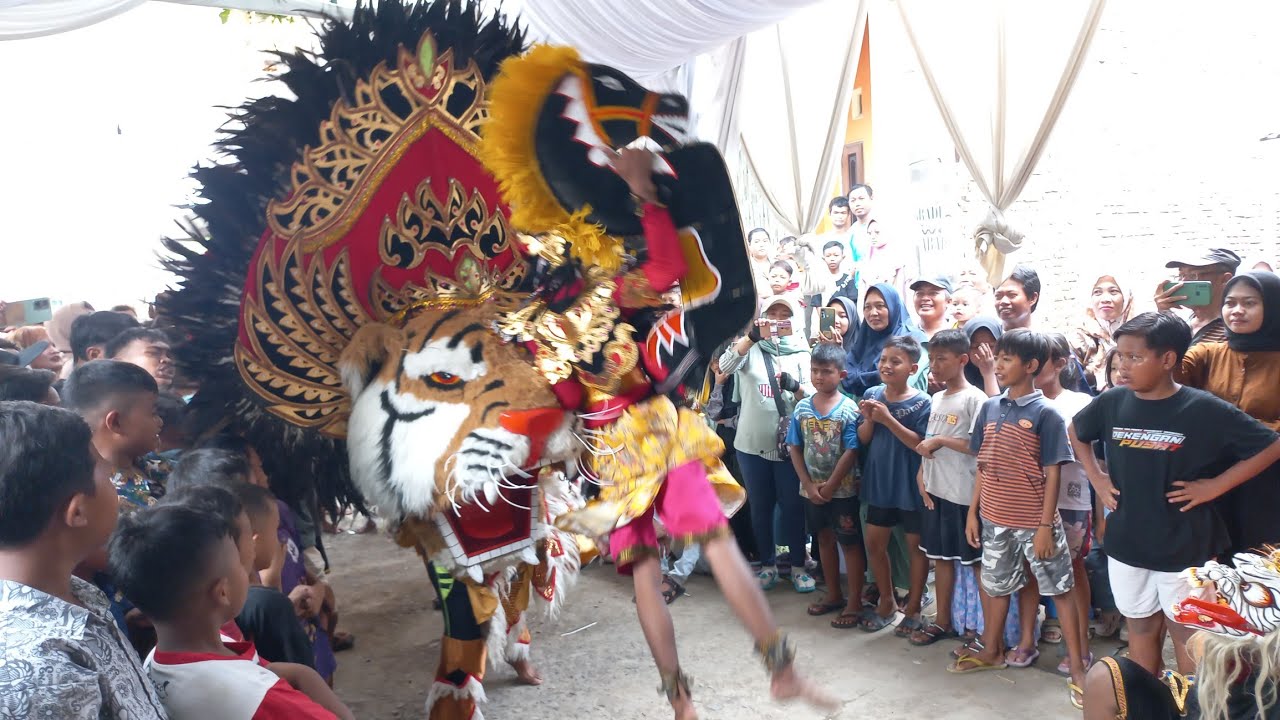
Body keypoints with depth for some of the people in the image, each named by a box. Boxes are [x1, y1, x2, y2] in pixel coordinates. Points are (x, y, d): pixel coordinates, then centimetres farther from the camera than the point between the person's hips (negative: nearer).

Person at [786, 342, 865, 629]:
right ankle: (834, 595, 32)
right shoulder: (802, 407, -1)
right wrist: (809, 485, -7)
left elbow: (851, 452, -16)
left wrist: (829, 487, -15)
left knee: (850, 543, 6)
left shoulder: (848, 409, -13)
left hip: (842, 490, -5)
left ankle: (854, 602, 17)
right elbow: (795, 449, 1)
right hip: (811, 489, 5)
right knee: (825, 539, 17)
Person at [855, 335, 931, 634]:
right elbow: (863, 439, 4)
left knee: (915, 546, 11)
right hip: (880, 482, 5)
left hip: (911, 486, -5)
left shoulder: (921, 403, -13)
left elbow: (921, 445, -20)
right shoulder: (872, 395, 0)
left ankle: (913, 607, 27)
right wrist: (869, 419, -16)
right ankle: (887, 602, 31)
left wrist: (888, 419, -26)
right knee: (874, 544, 12)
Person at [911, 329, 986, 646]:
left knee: (975, 559, 3)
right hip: (935, 490, 8)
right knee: (941, 555, 15)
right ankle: (943, 621, 27)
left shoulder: (974, 398, -12)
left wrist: (942, 441, -18)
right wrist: (922, 476, 4)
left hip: (964, 493, -8)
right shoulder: (936, 399, 12)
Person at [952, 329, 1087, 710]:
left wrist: (1046, 525, -14)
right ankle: (992, 651, 37)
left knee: (1060, 589, 7)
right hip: (995, 519, 5)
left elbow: (1052, 473, -11)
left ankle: (1077, 669, 18)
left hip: (1034, 521, -5)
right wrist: (973, 512, 7)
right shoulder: (990, 408, 4)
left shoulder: (1045, 413, -11)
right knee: (997, 585, 19)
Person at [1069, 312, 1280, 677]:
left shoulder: (1204, 410, -15)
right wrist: (1095, 476, 6)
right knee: (1141, 627, 17)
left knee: (1187, 633, 11)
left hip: (1185, 548, -3)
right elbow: (1076, 430, 16)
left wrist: (1215, 485, -12)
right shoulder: (1112, 402, -4)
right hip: (1126, 544, 4)